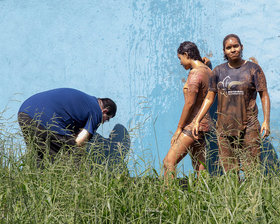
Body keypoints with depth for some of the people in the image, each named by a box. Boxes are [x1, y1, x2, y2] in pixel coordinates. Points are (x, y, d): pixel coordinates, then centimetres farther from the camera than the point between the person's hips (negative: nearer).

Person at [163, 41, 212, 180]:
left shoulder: (195, 73, -15)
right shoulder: (208, 71, 13)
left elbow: (189, 104, -18)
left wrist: (179, 128, -13)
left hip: (193, 125, -10)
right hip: (204, 123, 10)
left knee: (168, 162, -11)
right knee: (200, 168, 9)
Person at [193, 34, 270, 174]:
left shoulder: (253, 69, 1)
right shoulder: (218, 71, 9)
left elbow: (264, 95, -1)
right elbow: (209, 98, 12)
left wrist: (266, 121, -11)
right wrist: (197, 121, 6)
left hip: (248, 126, -3)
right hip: (224, 127, 3)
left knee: (251, 169, -6)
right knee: (229, 171, 5)